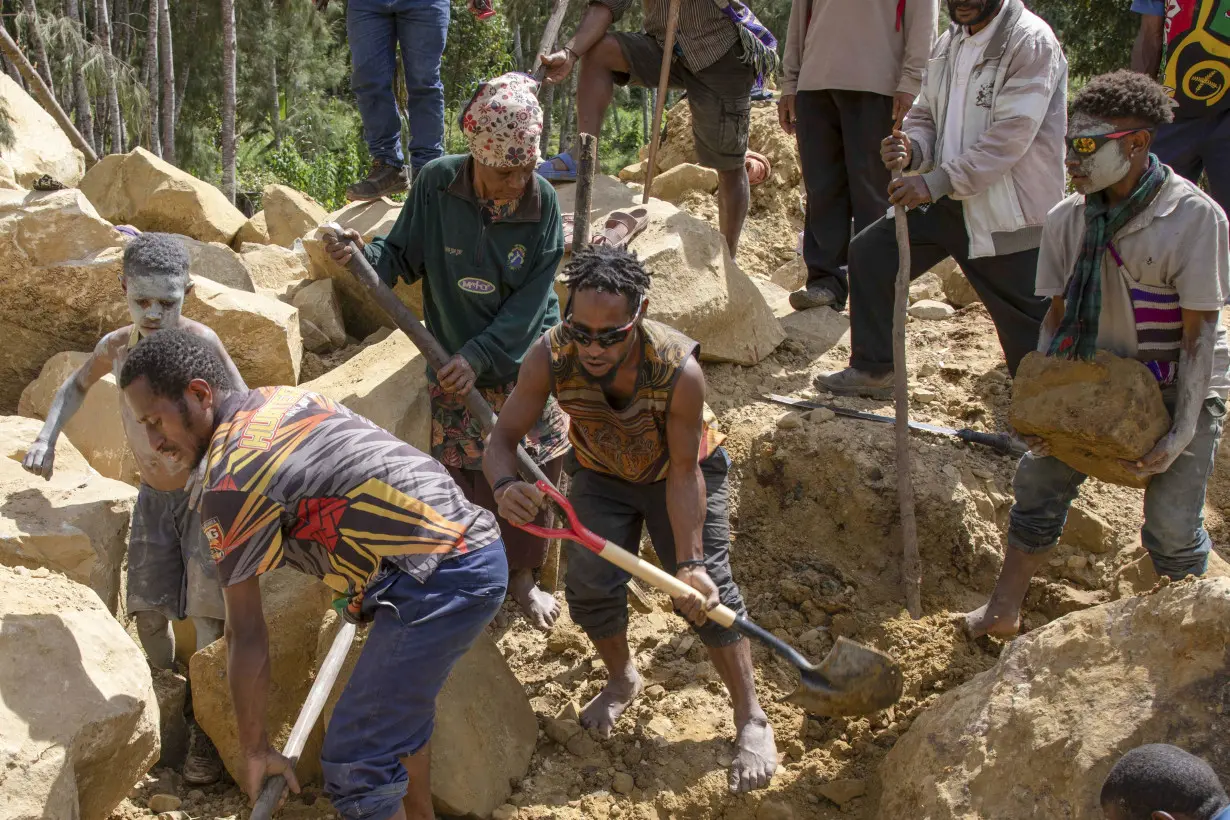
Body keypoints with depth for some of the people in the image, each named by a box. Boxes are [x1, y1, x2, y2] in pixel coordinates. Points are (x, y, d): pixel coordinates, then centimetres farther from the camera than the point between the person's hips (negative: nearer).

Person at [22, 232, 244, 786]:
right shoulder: (116, 347, -5)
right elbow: (76, 387, 16)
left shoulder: (198, 342, -21)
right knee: (149, 613, 7)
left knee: (208, 614, -7)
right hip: (153, 496, 5)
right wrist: (47, 437, 1)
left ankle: (206, 729, 5)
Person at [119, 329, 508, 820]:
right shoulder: (288, 398, 15)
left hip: (440, 581, -10)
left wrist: (254, 749, 3)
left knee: (355, 767, -8)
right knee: (400, 704, 31)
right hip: (477, 545, 10)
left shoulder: (228, 481, -11)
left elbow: (246, 636, -8)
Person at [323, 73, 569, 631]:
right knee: (467, 481, 3)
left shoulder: (541, 200, -13)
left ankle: (521, 577, 32)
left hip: (527, 365, 1)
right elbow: (403, 256, -2)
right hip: (456, 367, -1)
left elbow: (530, 301, -14)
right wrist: (365, 256, -24)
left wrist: (480, 356, -22)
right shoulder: (437, 184, -13)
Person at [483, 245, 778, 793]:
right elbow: (503, 437, -26)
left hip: (685, 469, -2)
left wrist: (689, 562, -30)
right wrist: (505, 486, -49)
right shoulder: (550, 358, -34)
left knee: (707, 588, -9)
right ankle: (622, 681, 26)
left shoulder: (679, 370, -39)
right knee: (589, 586, -6)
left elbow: (683, 475, -28)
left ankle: (752, 721, 8)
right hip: (601, 476, 3)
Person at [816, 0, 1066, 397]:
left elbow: (1010, 137, -23)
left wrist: (935, 181, -27)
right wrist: (910, 148, -11)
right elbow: (925, 116, 14)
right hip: (947, 202, 8)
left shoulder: (1032, 43, -16)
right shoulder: (949, 44, 9)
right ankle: (873, 370, 17)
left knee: (1028, 331, -4)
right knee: (869, 252, 6)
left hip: (1008, 214, -8)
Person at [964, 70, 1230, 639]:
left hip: (1178, 388, -4)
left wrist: (1183, 432, -22)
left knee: (1172, 524, -6)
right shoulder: (1069, 219, -6)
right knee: (1038, 479, -1)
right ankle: (1004, 611, 11)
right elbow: (1057, 317, 2)